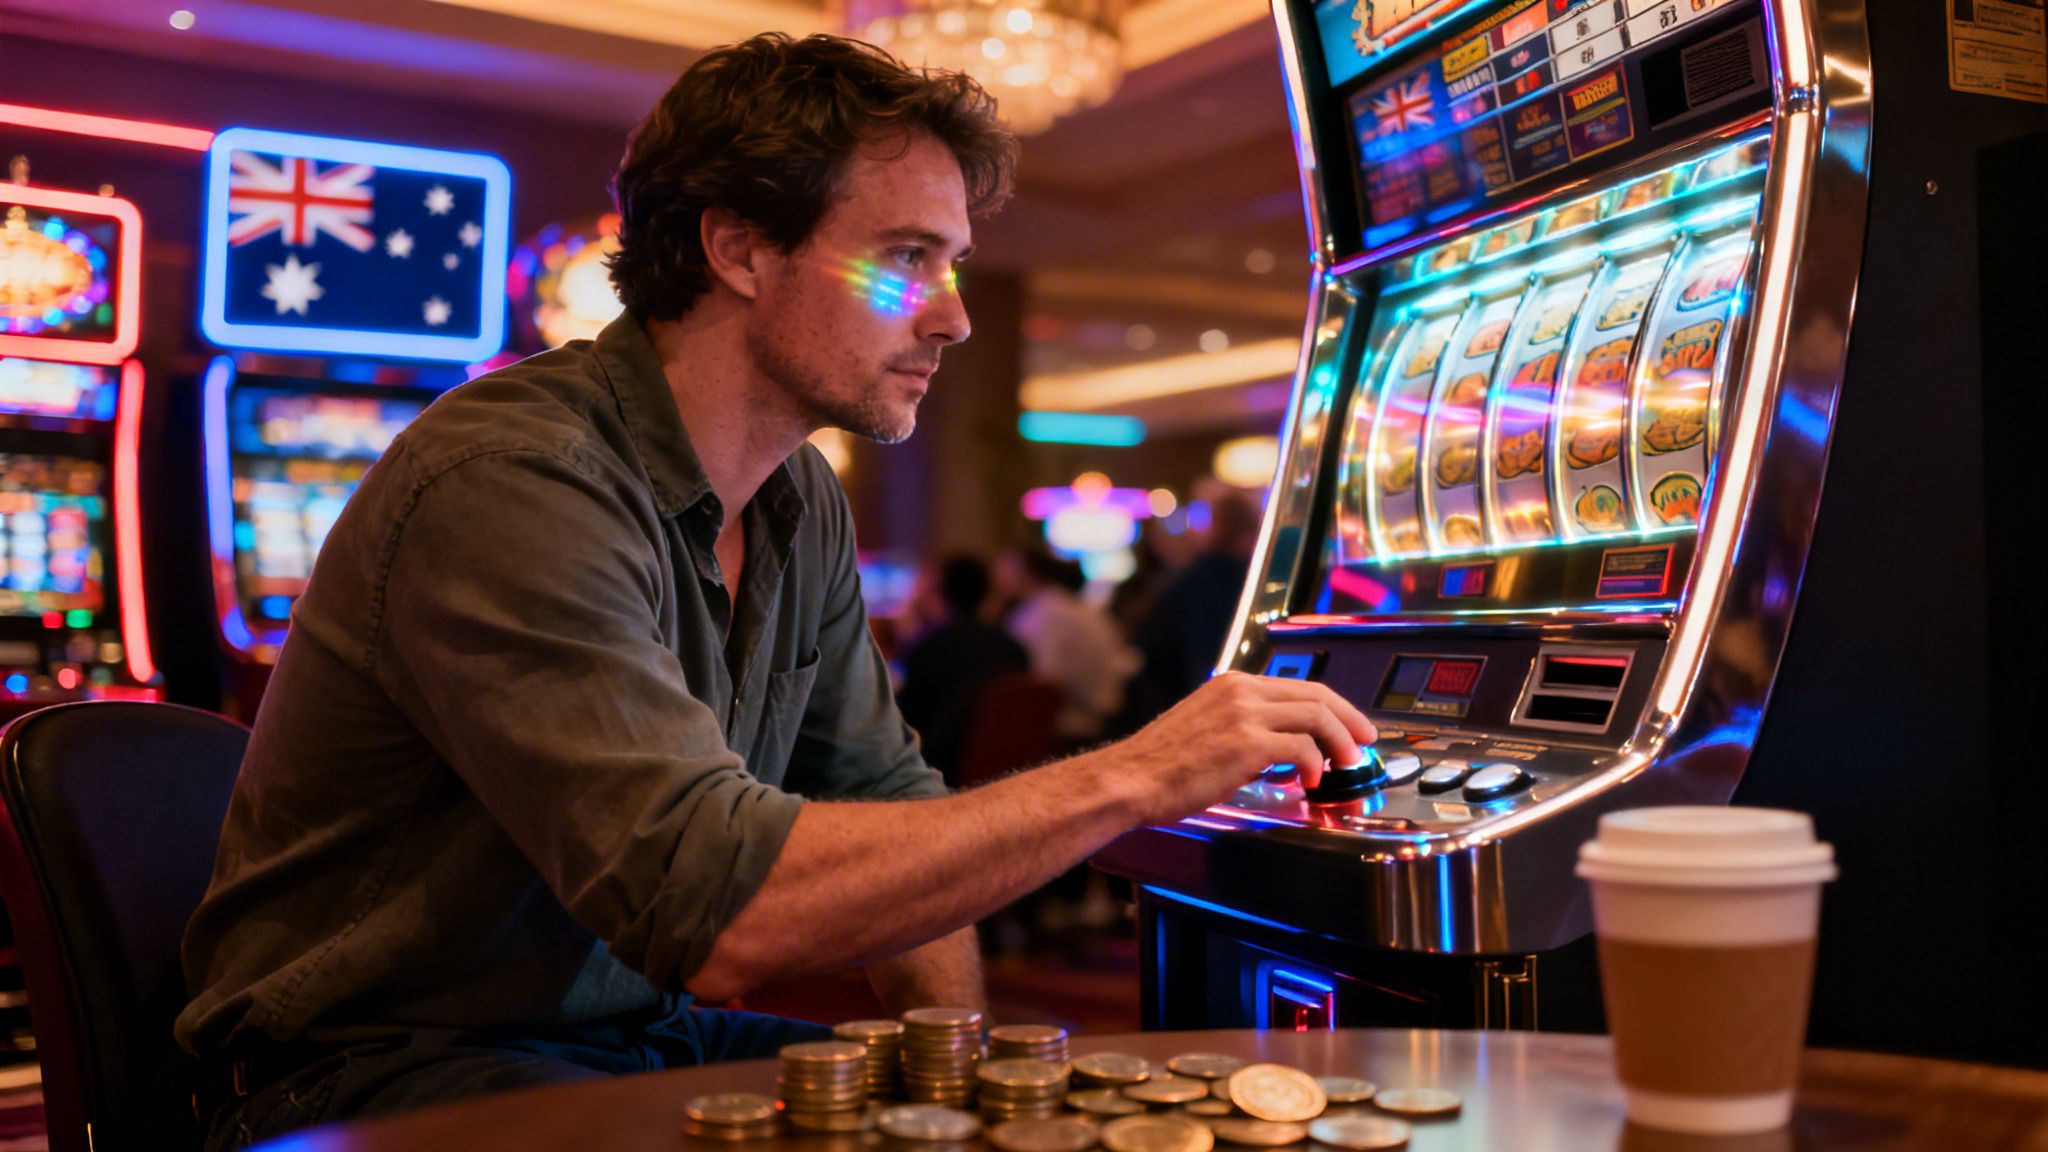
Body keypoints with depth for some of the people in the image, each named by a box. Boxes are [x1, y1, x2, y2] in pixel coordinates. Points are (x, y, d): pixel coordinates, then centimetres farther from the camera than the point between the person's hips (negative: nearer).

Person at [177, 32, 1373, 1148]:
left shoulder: (800, 505, 4)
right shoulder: (510, 484, -24)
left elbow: (882, 805, 11)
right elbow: (715, 915, -33)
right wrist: (1132, 778, -28)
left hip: (637, 1034, 8)